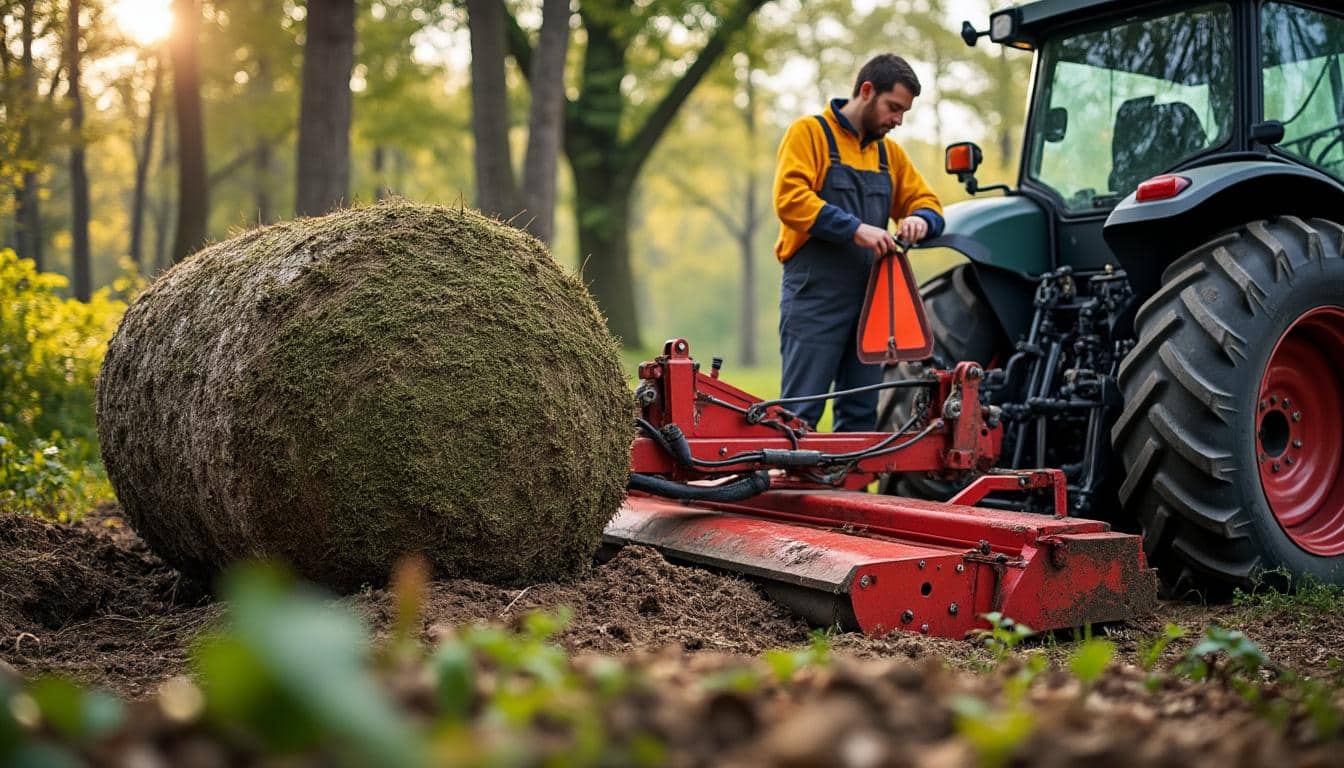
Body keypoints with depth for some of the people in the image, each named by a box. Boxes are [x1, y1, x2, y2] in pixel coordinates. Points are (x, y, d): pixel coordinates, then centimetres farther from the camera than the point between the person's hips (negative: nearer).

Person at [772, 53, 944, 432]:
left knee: (861, 413, 10)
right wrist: (854, 228, -24)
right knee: (800, 412, -7)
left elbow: (926, 201, 21)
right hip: (815, 297, -7)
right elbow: (789, 198, -16)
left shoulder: (889, 152, 19)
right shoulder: (810, 132, -2)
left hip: (870, 298, 7)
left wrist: (921, 219, -4)